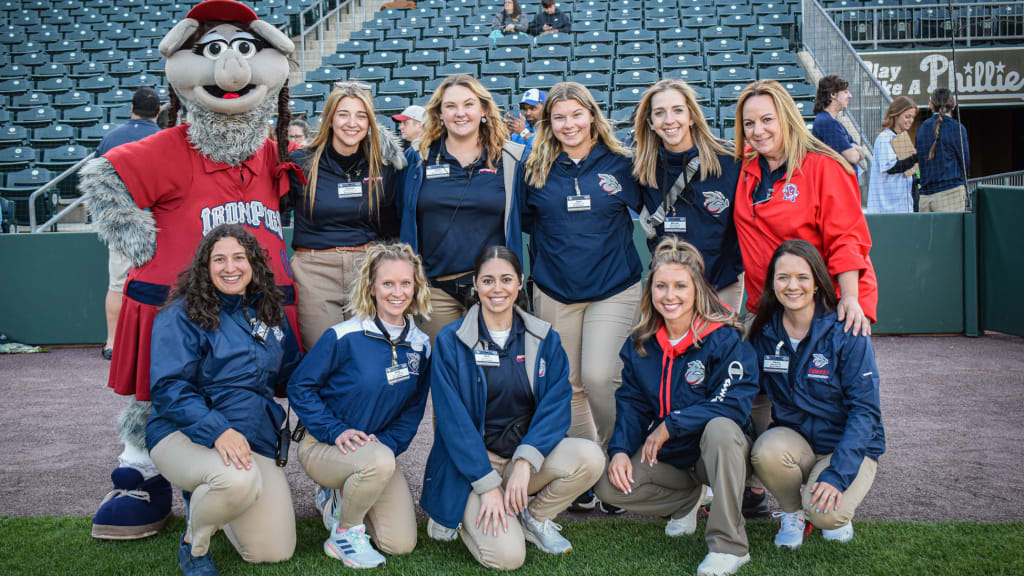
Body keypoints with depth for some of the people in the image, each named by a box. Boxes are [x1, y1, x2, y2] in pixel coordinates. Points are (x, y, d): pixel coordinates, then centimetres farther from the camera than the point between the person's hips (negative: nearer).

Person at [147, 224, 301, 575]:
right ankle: (194, 544, -4)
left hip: (256, 438, 6)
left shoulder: (270, 313, 10)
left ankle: (207, 500, 27)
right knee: (238, 479, -40)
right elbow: (169, 388, -16)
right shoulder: (182, 315, -7)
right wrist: (217, 430, -30)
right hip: (185, 434, -5)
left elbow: (290, 373, 20)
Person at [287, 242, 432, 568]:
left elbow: (413, 409, 6)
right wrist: (336, 431, -20)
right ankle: (343, 535, -9)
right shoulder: (344, 338, -16)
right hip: (323, 446, -5)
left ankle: (339, 498, 22)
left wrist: (387, 442, -12)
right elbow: (300, 387, -11)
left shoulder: (420, 346, -1)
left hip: (380, 447, 5)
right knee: (380, 462, -38)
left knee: (401, 544, -5)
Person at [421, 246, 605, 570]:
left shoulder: (544, 339, 2)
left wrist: (525, 461, -21)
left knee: (590, 457, -24)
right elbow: (453, 420, -11)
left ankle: (535, 517, 3)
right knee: (507, 556, -22)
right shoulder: (451, 341, -7)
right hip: (471, 463, -3)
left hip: (529, 452, 4)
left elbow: (556, 405, -6)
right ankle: (460, 516, 11)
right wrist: (488, 485, -17)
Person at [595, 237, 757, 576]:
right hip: (666, 456, 5)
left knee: (720, 428, -38)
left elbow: (735, 403, -25)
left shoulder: (725, 338, -17)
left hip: (717, 449, -4)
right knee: (610, 488, -16)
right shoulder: (640, 344, 1)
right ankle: (686, 498, 13)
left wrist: (671, 425, -23)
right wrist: (620, 450, -14)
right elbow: (631, 402, 3)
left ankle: (729, 545, -25)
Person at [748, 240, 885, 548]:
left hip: (851, 446, -3)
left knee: (825, 511, -31)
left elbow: (865, 410, -17)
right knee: (767, 450, -32)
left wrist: (837, 474, -27)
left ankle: (839, 513, 9)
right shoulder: (765, 333, -4)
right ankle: (792, 512, 0)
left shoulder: (846, 333, -15)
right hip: (795, 439, 3)